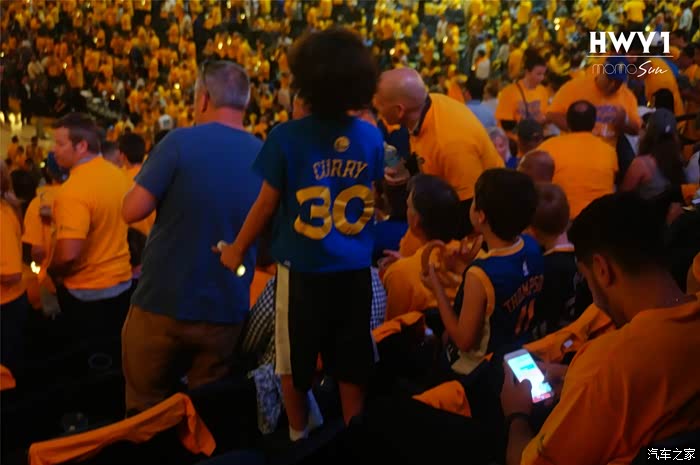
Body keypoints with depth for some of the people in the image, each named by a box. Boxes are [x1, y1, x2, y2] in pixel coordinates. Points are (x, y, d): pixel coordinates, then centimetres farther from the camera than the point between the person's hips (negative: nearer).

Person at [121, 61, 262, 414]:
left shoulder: (180, 142, -13)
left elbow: (133, 211, -12)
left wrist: (151, 182, 5)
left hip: (163, 302, -3)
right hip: (226, 309, 4)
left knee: (145, 406, 18)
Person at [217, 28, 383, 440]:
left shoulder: (288, 137, -16)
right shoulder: (372, 137, -5)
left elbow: (267, 204, -9)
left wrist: (238, 249, 7)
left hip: (303, 268, -3)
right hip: (355, 268, 3)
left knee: (295, 359, 19)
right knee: (351, 361, 16)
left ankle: (299, 435, 36)